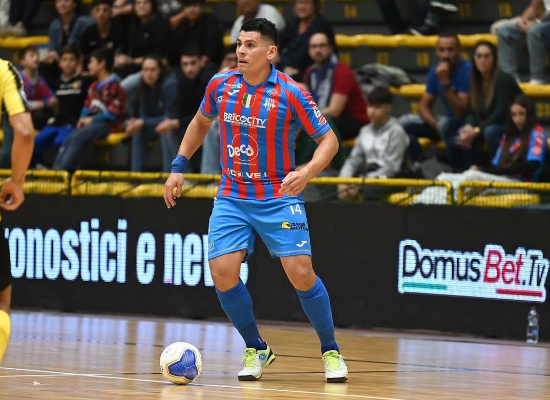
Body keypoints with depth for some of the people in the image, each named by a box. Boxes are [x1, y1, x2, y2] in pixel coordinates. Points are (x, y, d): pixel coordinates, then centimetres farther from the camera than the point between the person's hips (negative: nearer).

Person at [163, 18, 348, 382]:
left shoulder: (291, 93, -12)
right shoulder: (221, 85, 0)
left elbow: (329, 139, -8)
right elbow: (201, 123, 20)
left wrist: (306, 172, -25)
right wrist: (178, 167, 15)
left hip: (279, 198, -4)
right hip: (232, 198, 4)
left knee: (301, 273, -14)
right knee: (223, 272, -11)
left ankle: (331, 352, 6)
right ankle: (256, 350, 10)